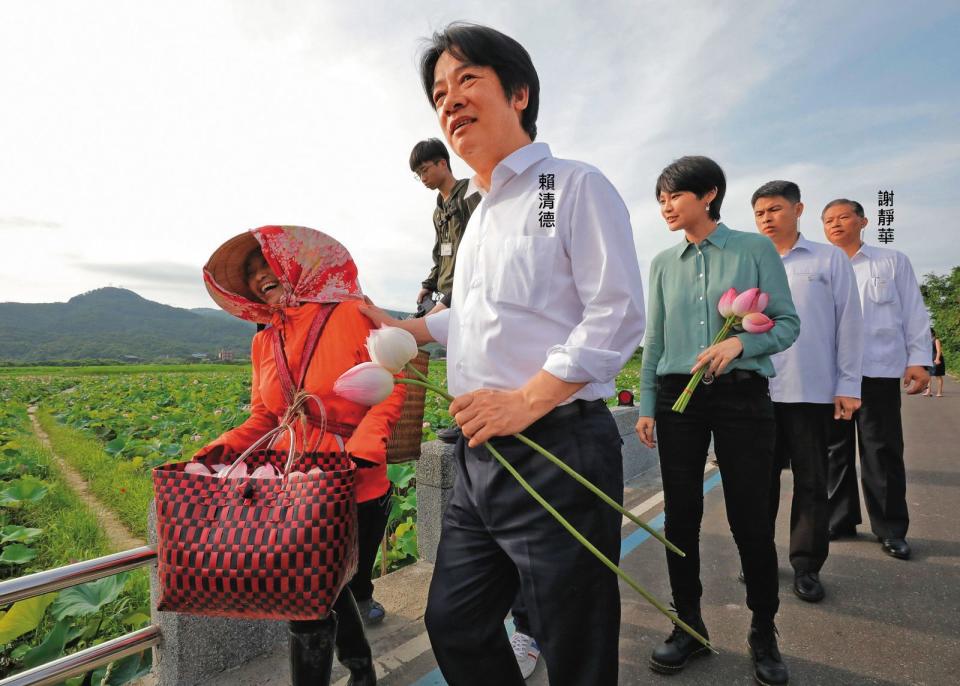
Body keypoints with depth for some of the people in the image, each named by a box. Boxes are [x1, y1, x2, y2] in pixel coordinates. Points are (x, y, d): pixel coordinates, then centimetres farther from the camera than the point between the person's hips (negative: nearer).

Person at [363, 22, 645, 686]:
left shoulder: (575, 185, -5)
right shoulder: (480, 215, 20)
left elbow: (617, 316, -15)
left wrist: (527, 400, -20)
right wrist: (402, 327, 27)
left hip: (557, 455, -8)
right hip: (480, 457, 8)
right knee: (453, 624, 18)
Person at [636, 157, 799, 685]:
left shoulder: (754, 250, 1)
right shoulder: (663, 264, 10)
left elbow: (787, 323, 0)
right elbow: (654, 340, 11)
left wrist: (739, 342, -19)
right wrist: (646, 405, 7)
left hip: (742, 397, -3)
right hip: (678, 398, 3)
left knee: (750, 520, 1)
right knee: (680, 516, 5)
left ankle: (764, 633, 22)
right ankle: (689, 625, 22)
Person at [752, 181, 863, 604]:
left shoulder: (830, 259, 4)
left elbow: (849, 324, 3)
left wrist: (848, 385, -2)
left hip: (813, 390, -2)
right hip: (758, 389, 2)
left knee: (811, 481, 6)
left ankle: (806, 565, 18)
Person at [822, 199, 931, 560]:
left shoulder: (892, 262, 10)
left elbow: (914, 314, 6)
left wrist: (918, 360, -2)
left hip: (878, 370, -2)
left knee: (882, 451, 1)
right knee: (835, 449, 8)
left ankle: (891, 529, 13)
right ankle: (840, 519, 20)